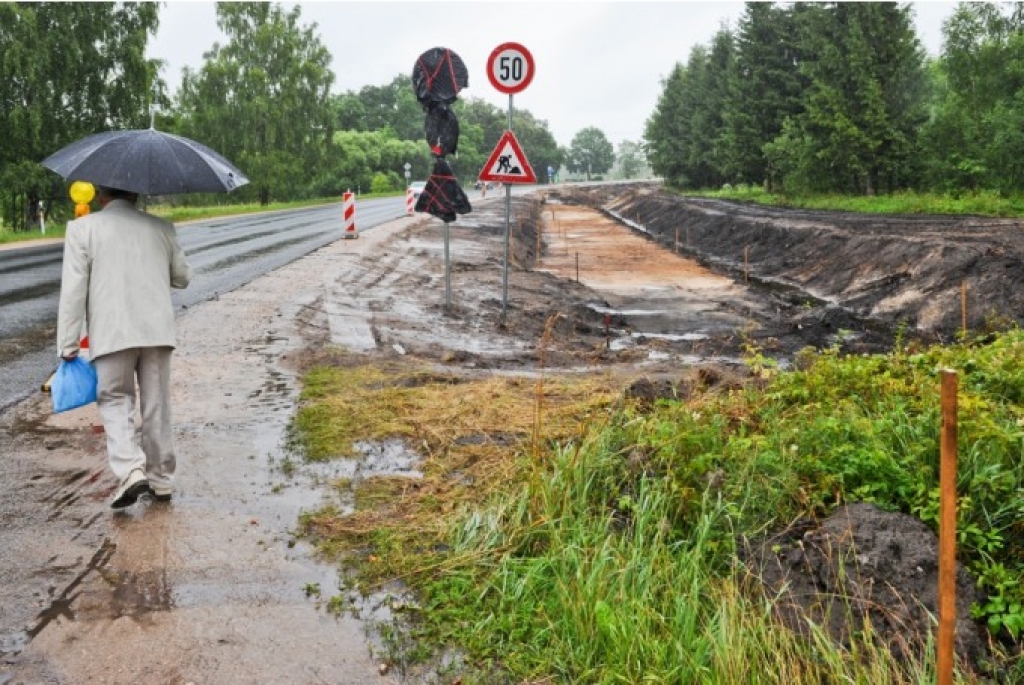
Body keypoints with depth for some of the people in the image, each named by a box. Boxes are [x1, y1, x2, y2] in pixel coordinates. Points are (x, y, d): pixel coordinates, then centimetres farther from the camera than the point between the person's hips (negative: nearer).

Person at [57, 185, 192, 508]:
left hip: (111, 333, -2)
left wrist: (68, 344, -1)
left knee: (115, 401, 10)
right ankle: (161, 479, 18)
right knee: (156, 405, 11)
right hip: (157, 330, 3)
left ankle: (131, 470, -10)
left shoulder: (82, 229, 0)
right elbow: (182, 277, 16)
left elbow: (73, 289, -5)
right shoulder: (162, 228, 8)